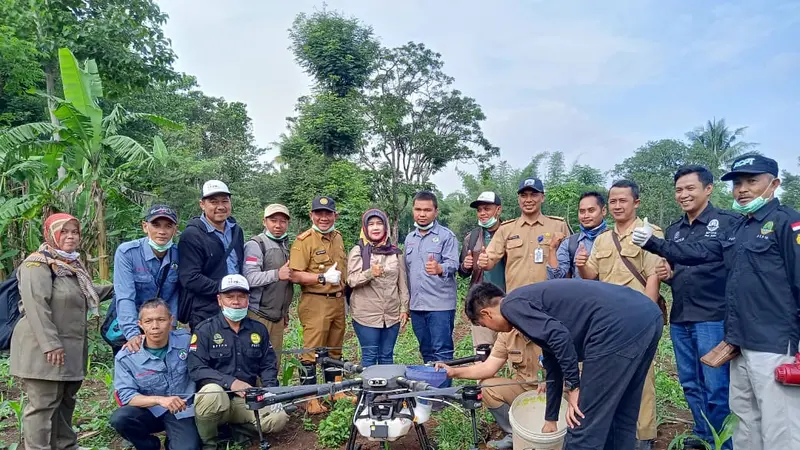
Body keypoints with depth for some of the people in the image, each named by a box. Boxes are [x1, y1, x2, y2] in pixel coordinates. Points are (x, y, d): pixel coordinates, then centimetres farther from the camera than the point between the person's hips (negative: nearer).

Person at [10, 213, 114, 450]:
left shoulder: (73, 265, 16)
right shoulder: (37, 264, -14)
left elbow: (85, 293, 29)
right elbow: (35, 305, -23)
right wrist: (50, 344, -26)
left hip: (70, 349, 10)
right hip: (43, 349, -9)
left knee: (65, 402, 19)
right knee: (43, 404, -3)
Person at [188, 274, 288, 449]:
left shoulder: (259, 329, 8)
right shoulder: (205, 329, -4)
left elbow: (268, 366, 11)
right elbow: (196, 369, -13)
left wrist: (270, 390, -9)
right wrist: (231, 382, -25)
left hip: (246, 399, 3)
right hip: (216, 395, -3)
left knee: (279, 418, -22)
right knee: (212, 392, -37)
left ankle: (234, 432, 4)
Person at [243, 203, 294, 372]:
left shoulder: (285, 246, 18)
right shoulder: (255, 245, -7)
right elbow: (249, 278, -20)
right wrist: (277, 274, -21)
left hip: (278, 317, 7)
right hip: (258, 316, -7)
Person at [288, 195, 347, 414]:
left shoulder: (337, 237, 12)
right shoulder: (304, 240, -11)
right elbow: (295, 275, -18)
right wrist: (323, 278, -23)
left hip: (337, 301, 7)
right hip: (315, 303, -7)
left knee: (335, 349, 17)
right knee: (311, 351, -1)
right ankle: (310, 399, 11)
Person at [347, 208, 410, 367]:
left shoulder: (395, 252, 8)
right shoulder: (358, 251, -1)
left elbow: (402, 283, 9)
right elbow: (351, 280, -8)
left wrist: (404, 309, 5)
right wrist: (370, 273, -25)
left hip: (392, 314, 3)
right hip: (366, 314, -3)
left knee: (387, 356, 11)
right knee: (369, 356, 3)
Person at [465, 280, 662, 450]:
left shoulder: (512, 305, 3)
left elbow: (559, 336, -14)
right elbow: (554, 366, 37)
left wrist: (573, 387, -2)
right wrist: (550, 419, 46)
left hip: (619, 327, -10)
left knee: (584, 428, 4)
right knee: (621, 420, 23)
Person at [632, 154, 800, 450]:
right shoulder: (738, 228, 16)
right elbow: (699, 252, 11)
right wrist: (653, 244, 2)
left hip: (774, 345, -8)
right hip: (741, 342, 8)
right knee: (745, 422, 19)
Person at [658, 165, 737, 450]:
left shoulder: (727, 223, -5)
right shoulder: (673, 230, 13)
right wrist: (665, 275, 1)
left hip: (713, 317, -6)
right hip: (679, 318, 6)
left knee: (716, 387, 0)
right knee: (690, 384, 15)